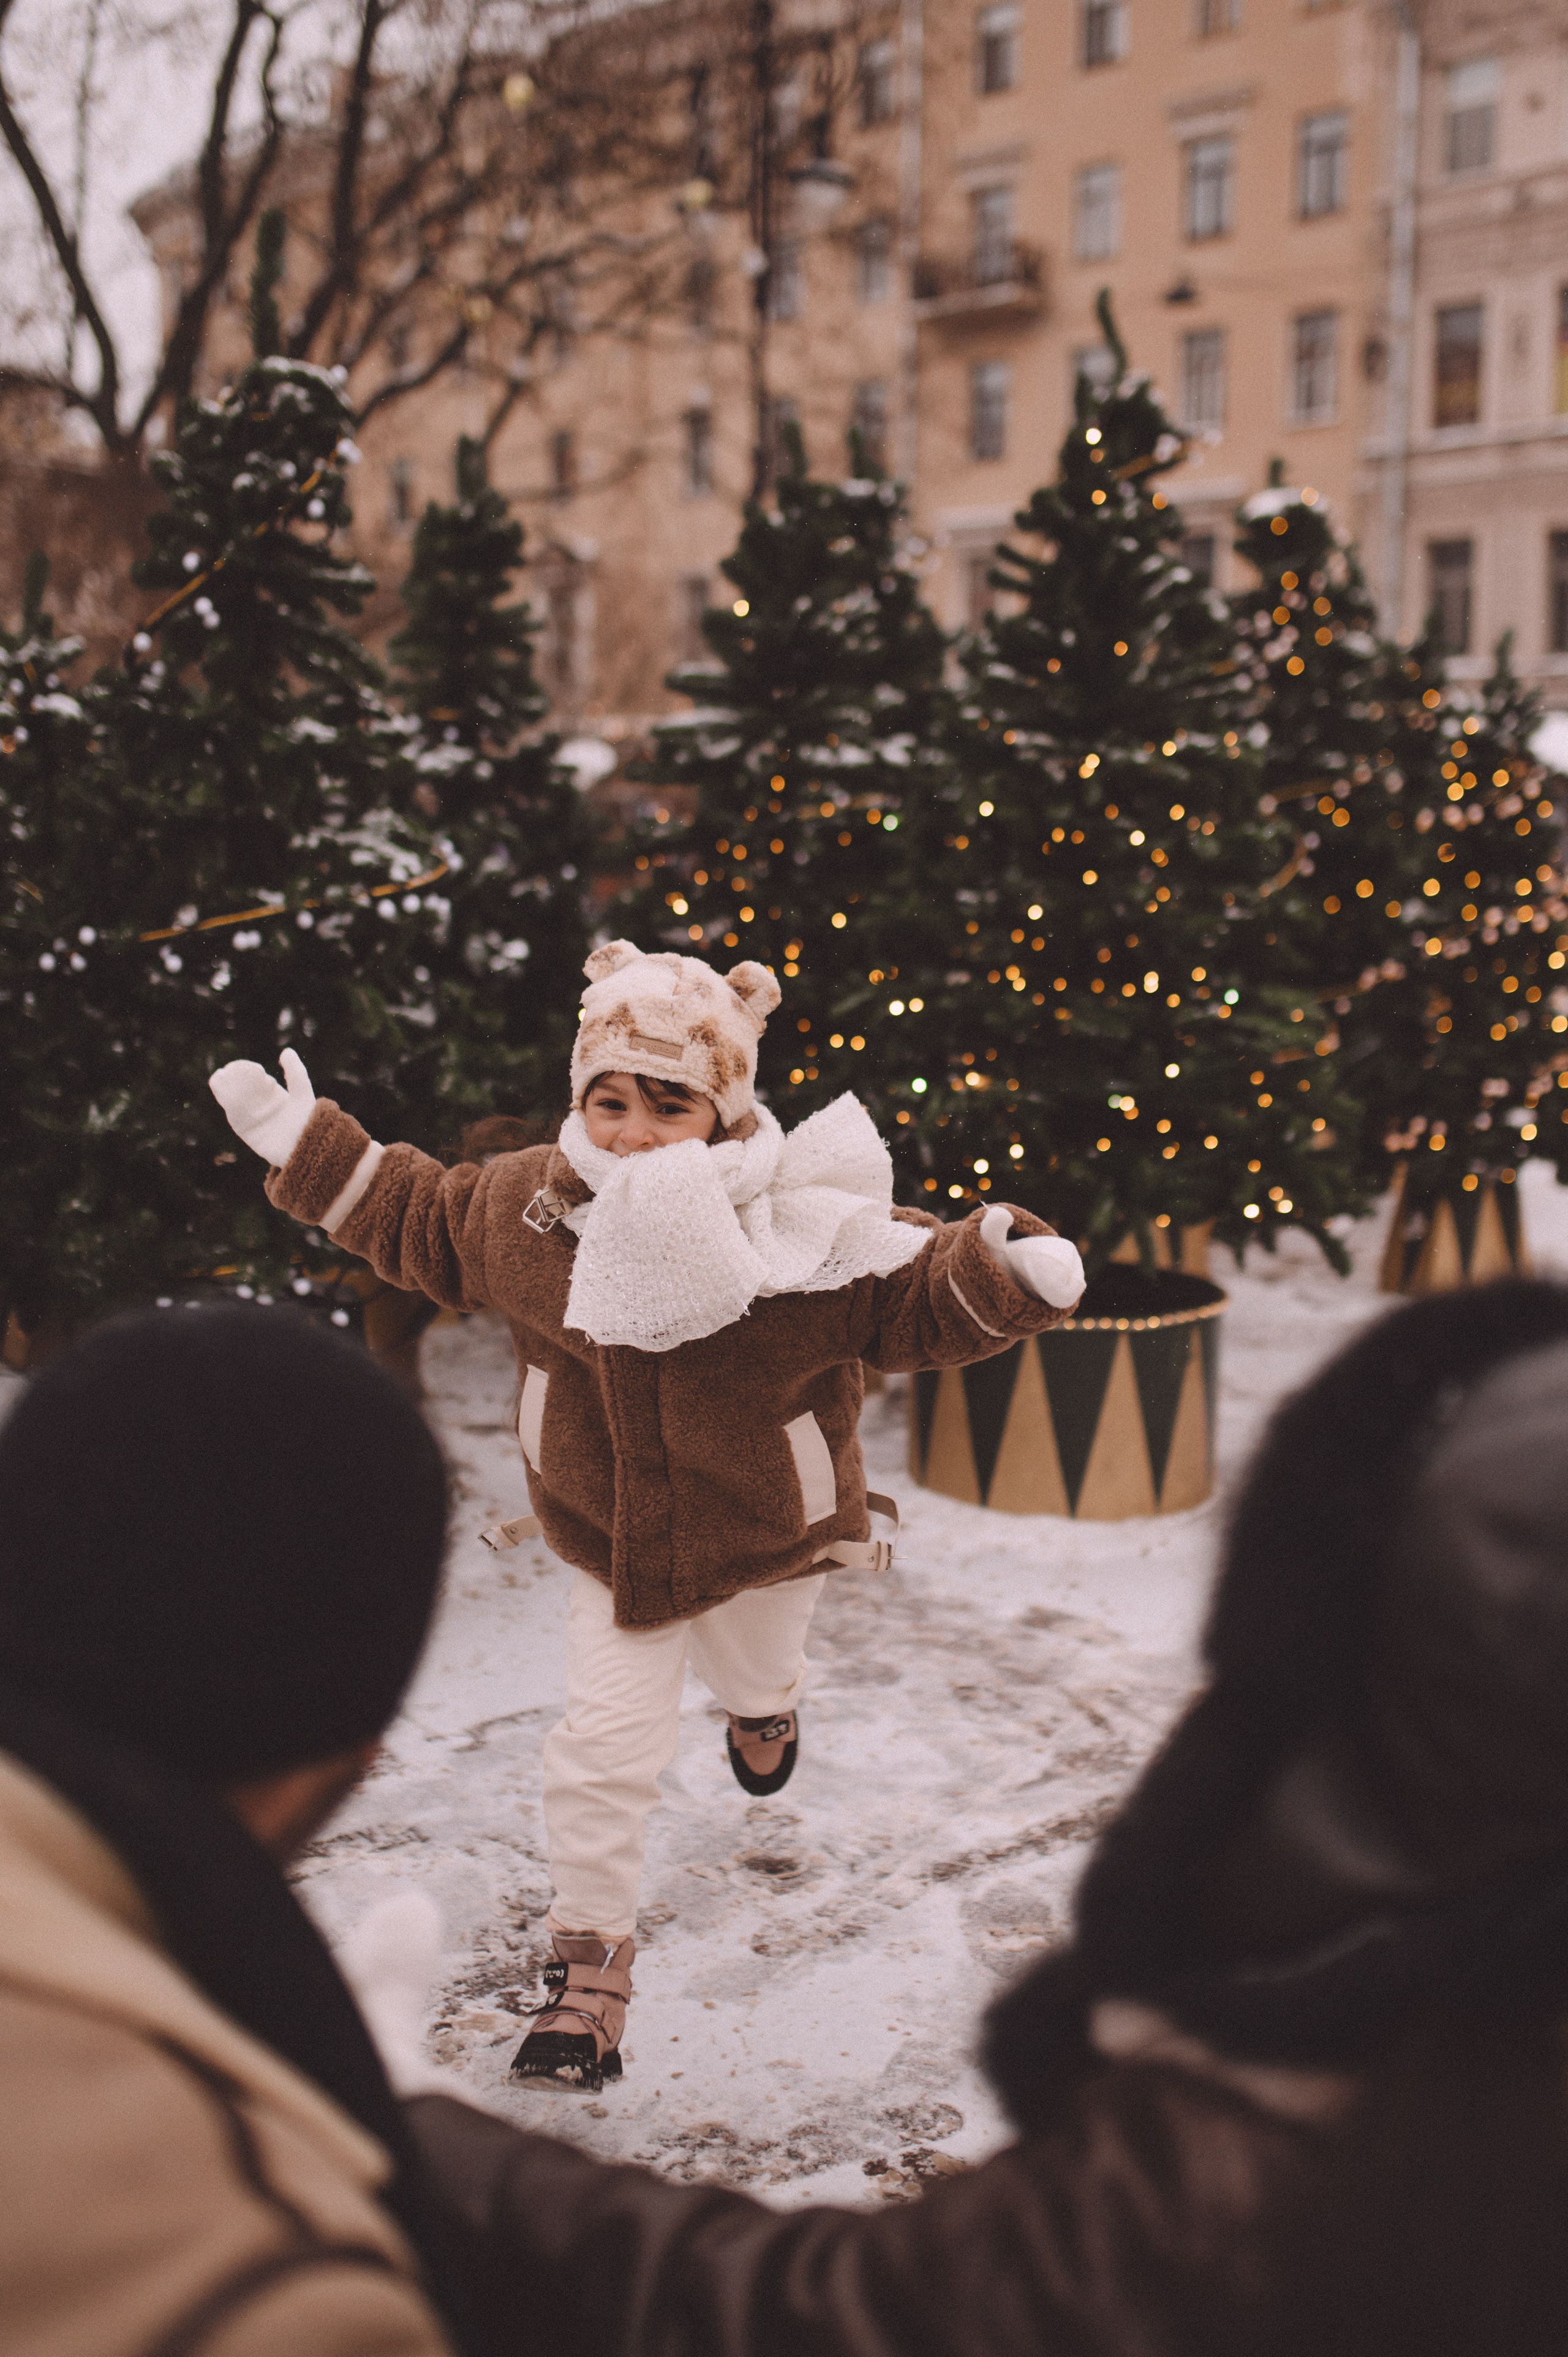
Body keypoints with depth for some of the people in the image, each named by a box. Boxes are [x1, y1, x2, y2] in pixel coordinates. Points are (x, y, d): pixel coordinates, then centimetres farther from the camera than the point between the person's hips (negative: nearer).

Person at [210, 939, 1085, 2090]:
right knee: (603, 1747, -4)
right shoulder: (526, 1206, -19)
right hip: (609, 1539, 1)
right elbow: (419, 1220, 1)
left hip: (766, 1537, 0)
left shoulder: (813, 1230, -30)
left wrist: (1010, 1277, -42)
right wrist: (308, 1146, -2)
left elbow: (923, 1296, -21)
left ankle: (768, 1704, 71)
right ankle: (589, 1968, 15)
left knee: (752, 1683, 29)